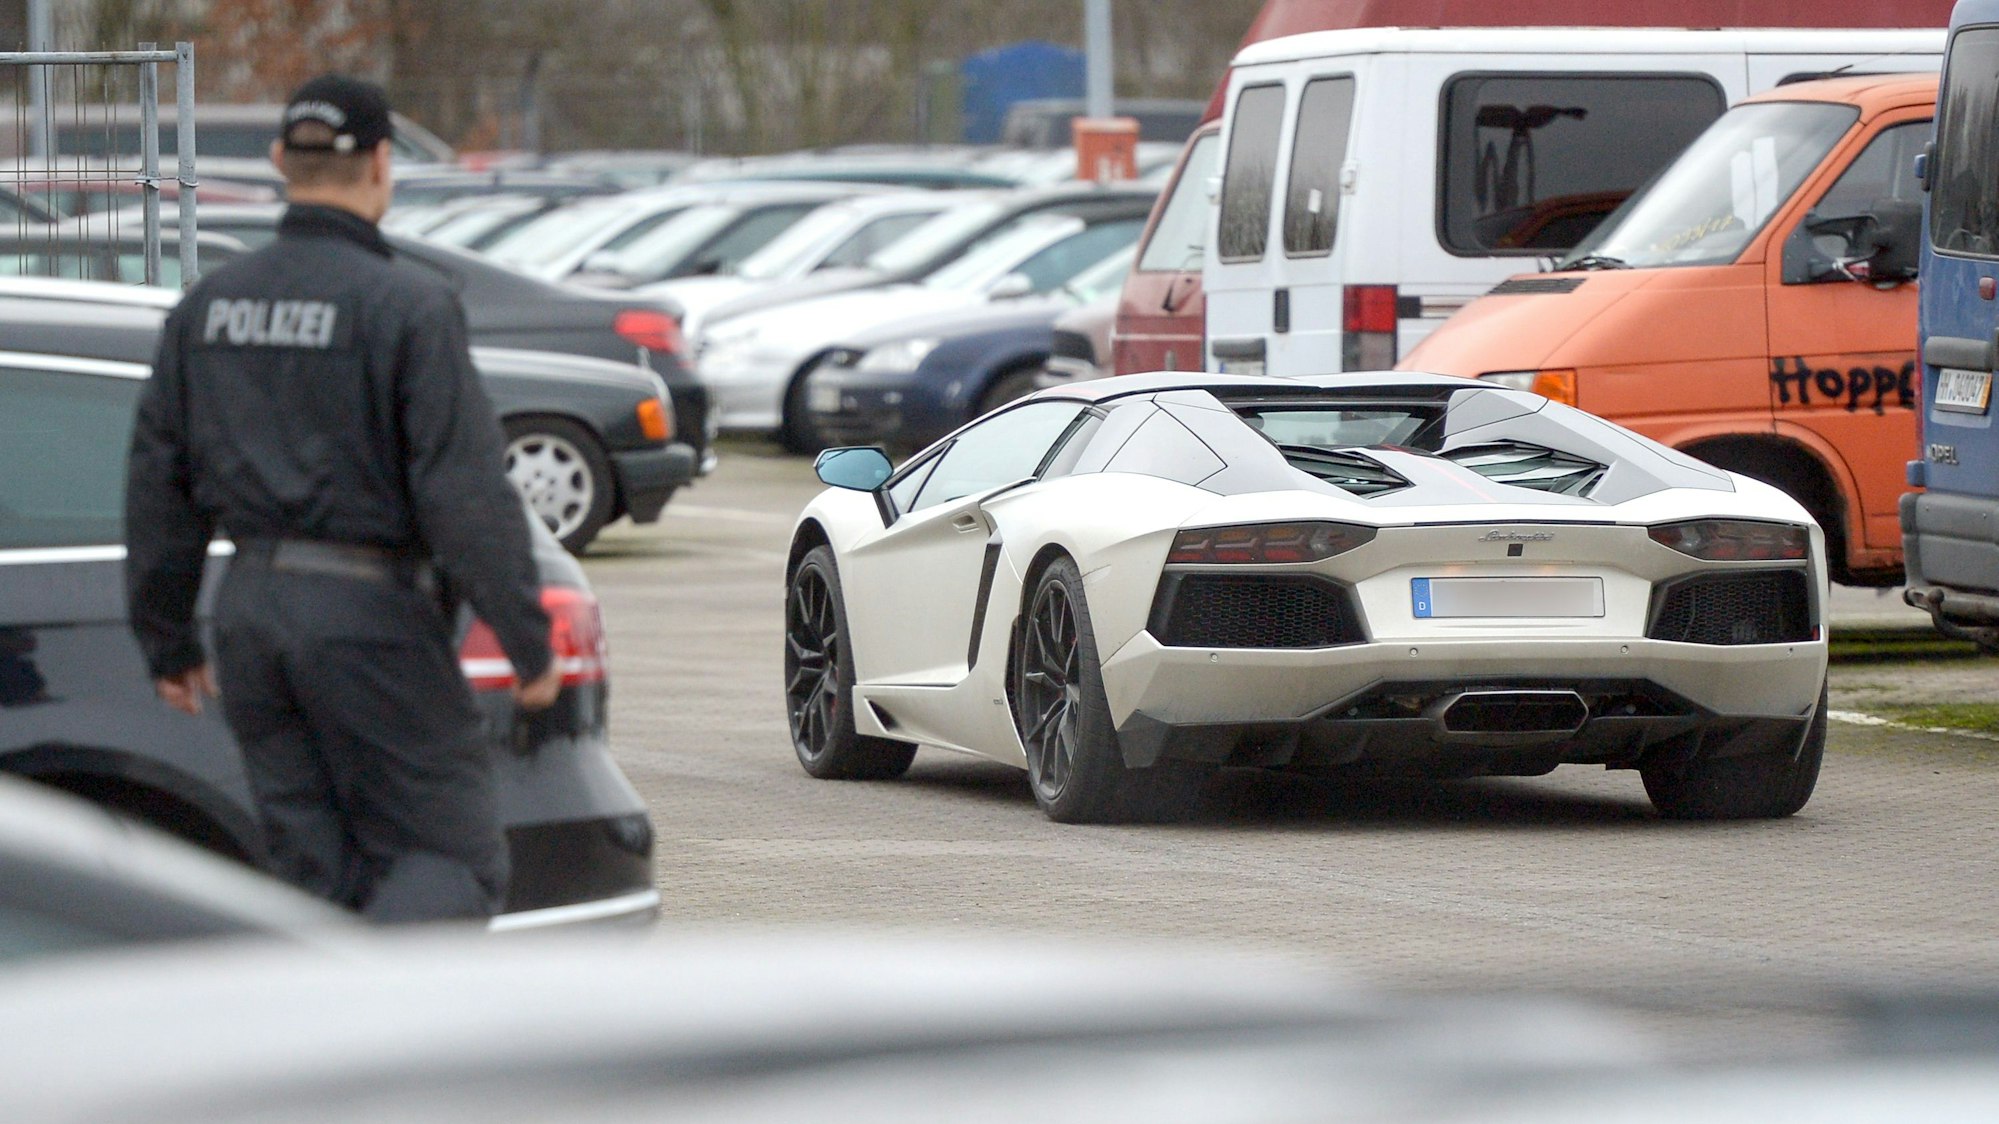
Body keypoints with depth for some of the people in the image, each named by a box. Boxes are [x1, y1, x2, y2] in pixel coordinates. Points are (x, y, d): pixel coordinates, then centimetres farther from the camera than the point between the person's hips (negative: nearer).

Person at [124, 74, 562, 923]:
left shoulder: (209, 307, 8)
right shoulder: (406, 308, -11)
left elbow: (158, 483, 12)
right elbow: (466, 492, -15)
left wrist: (166, 639, 20)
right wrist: (529, 642, -10)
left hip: (253, 608, 6)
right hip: (369, 614, -6)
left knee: (312, 871, 12)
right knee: (453, 860, -2)